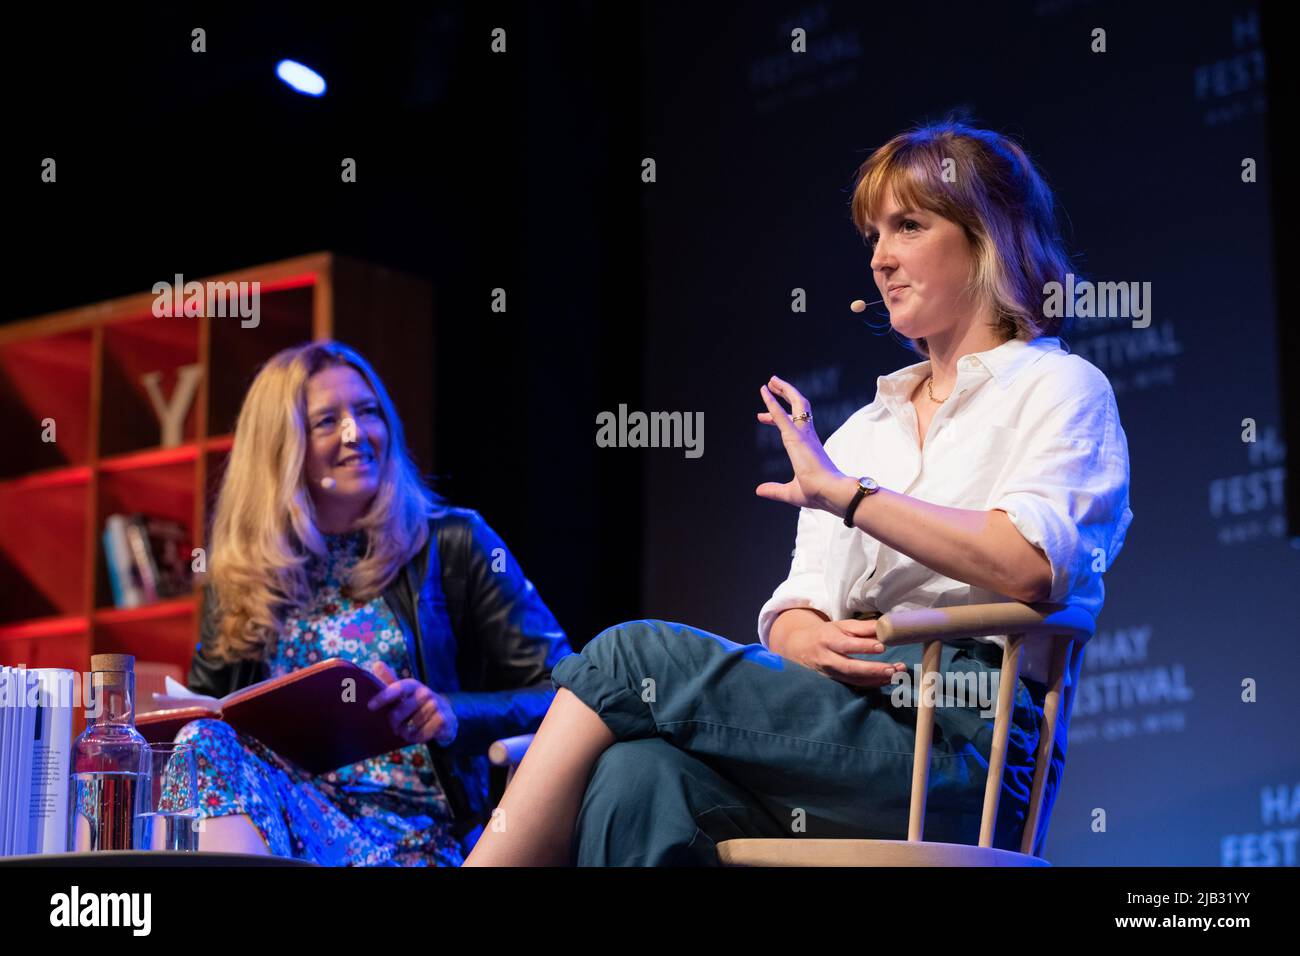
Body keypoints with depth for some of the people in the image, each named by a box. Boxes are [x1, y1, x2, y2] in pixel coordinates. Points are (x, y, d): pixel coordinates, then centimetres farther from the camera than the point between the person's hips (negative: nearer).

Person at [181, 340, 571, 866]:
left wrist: (453, 714, -17)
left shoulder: (453, 546, 8)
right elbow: (205, 705, 21)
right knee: (206, 739, -33)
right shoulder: (240, 571, 17)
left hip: (417, 836, -3)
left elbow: (562, 696, 3)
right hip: (285, 816, 4)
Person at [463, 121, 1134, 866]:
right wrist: (810, 640, -6)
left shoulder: (1058, 388, 8)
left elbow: (1032, 566, -13)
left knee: (634, 655, -22)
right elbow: (795, 609, 20)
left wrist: (847, 492, -10)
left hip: (961, 745, -5)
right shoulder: (865, 427, 29)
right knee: (639, 776, -30)